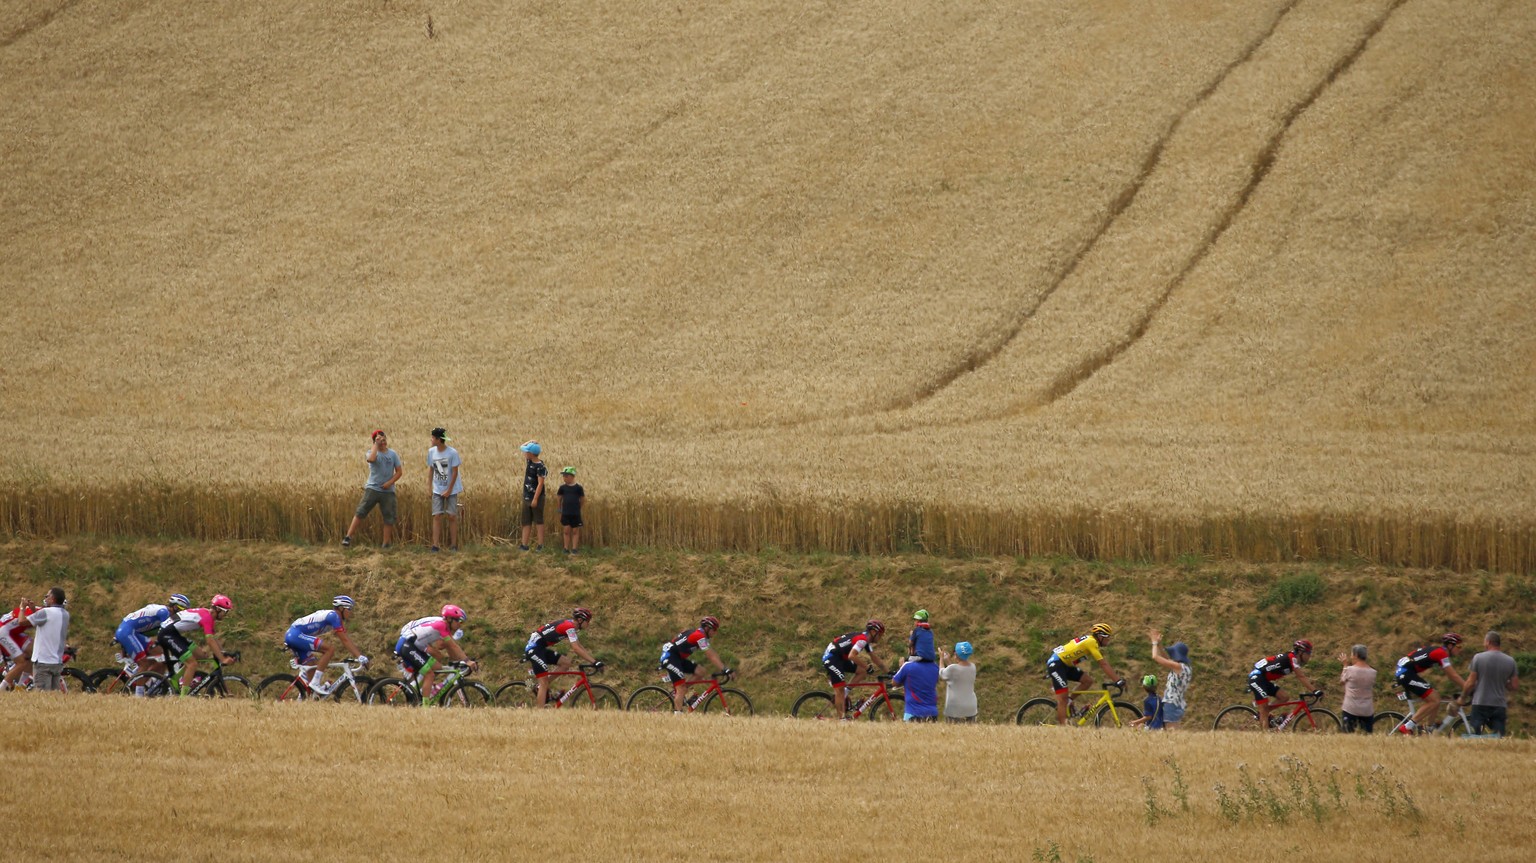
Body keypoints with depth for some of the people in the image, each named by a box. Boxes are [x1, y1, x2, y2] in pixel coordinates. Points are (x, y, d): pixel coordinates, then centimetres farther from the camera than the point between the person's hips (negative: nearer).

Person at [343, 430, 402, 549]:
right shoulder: (372, 452, -1)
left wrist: (390, 482, -10)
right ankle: (348, 538, -8)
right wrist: (376, 445, -16)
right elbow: (371, 459, -26)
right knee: (360, 513, -10)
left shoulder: (393, 454, 7)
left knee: (389, 518, 0)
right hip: (372, 489, -2)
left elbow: (399, 472, 6)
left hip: (388, 491, 2)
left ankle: (386, 544, 6)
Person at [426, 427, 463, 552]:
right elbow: (431, 470, 8)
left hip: (451, 490, -3)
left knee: (452, 516, -2)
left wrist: (449, 490, -12)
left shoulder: (452, 453, -14)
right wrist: (430, 488, 6)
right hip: (437, 490, 3)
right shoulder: (431, 452, 0)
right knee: (437, 516, -6)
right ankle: (436, 544, -7)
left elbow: (455, 472, -11)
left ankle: (453, 545, 5)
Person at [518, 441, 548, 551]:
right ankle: (524, 545, 10)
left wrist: (535, 499, -22)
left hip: (537, 497, -8)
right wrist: (530, 443, 2)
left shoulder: (540, 466, -17)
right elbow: (522, 447, 20)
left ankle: (540, 545, 2)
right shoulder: (529, 462, 7)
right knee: (526, 522, 8)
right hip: (527, 497, 8)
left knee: (539, 521, -1)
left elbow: (540, 483, -20)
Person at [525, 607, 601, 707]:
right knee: (544, 683, -11)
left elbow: (579, 646, 19)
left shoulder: (570, 626, 13)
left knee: (566, 662, 3)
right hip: (534, 649, -9)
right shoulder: (569, 627, -17)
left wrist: (593, 660, 12)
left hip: (541, 649, 9)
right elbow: (576, 649, -24)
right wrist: (594, 662, -24)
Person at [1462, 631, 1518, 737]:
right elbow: (1515, 685, 4)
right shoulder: (1510, 661, 1)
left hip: (1480, 704, -2)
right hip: (1500, 706, 2)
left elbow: (1470, 683, -5)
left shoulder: (1478, 658, -6)